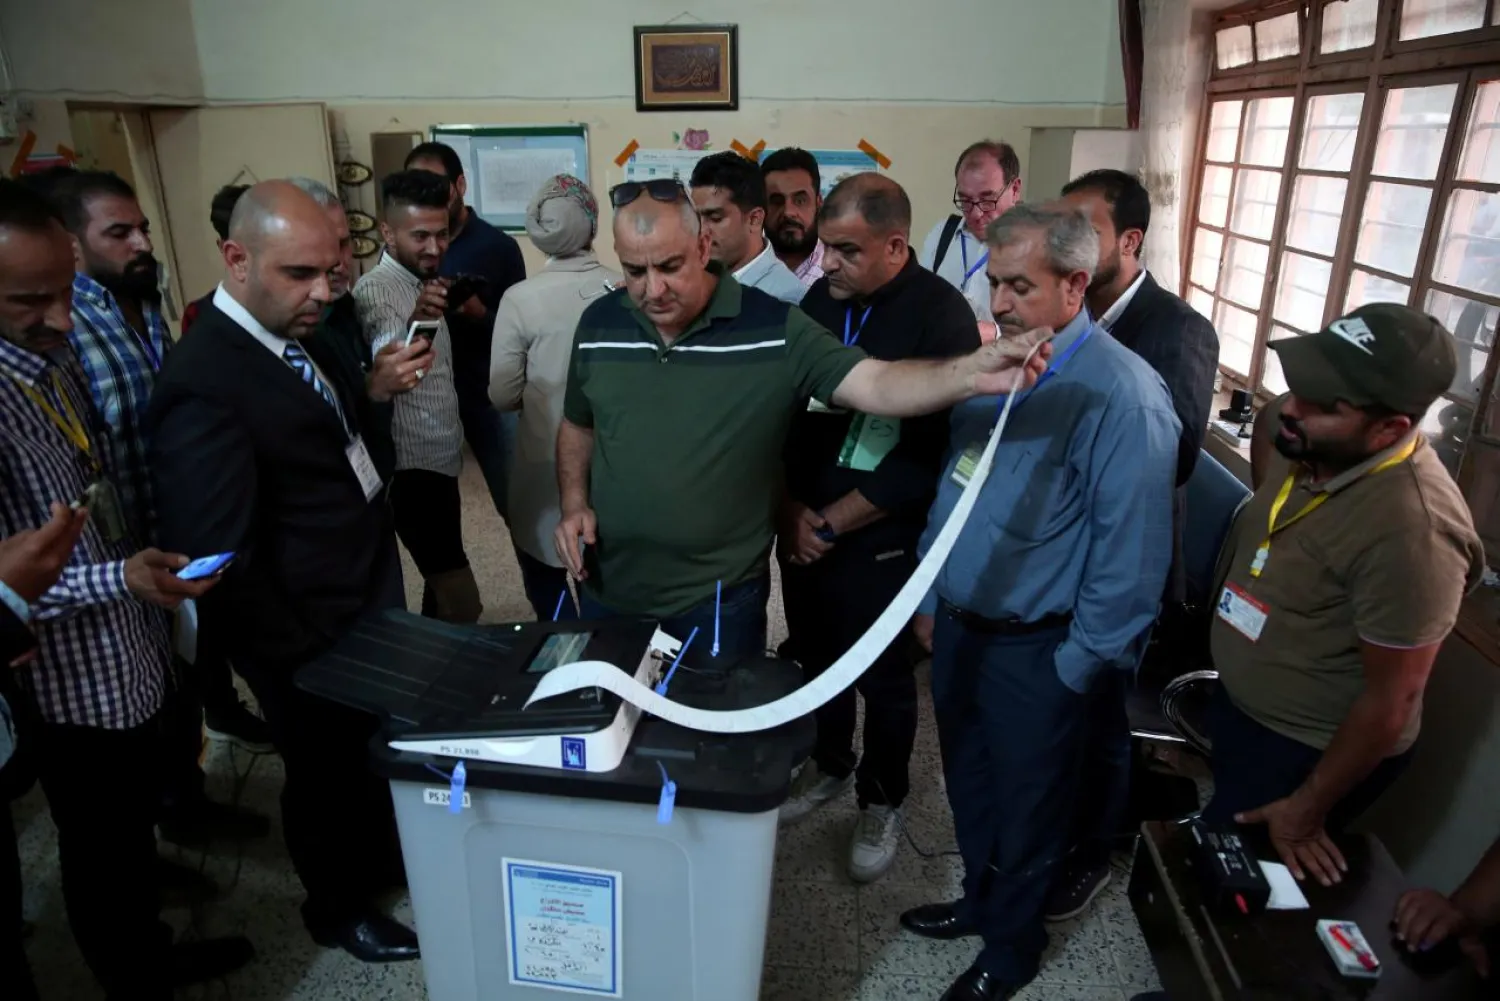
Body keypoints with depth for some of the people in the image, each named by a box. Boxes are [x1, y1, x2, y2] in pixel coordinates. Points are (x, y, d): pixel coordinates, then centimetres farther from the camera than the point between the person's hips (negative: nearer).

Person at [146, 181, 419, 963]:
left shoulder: (297, 335, 1)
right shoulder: (203, 386, -27)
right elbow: (219, 563, -26)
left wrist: (366, 392, -3)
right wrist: (300, 656, -17)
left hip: (368, 601, 8)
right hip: (312, 635, -8)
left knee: (376, 753, 26)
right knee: (327, 775, 16)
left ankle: (382, 862, 53)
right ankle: (338, 908, 44)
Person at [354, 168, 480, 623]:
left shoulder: (423, 280, 9)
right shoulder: (375, 289, -18)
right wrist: (413, 323, -56)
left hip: (440, 458, 9)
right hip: (413, 465, -9)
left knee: (442, 581, 20)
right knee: (461, 601, -9)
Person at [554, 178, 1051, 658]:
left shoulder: (774, 329, -14)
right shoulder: (599, 324, 0)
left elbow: (876, 385, -23)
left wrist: (971, 374, -41)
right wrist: (575, 504, -2)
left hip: (718, 599, -4)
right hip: (608, 589, 5)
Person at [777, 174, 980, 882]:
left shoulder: (940, 314, -15)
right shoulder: (819, 300, 0)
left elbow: (928, 453, -18)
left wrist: (833, 524, -14)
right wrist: (791, 508, -4)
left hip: (881, 541, -4)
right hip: (801, 531, 5)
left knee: (884, 679, 12)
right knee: (817, 658, 20)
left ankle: (881, 801, 35)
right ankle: (830, 764, 45)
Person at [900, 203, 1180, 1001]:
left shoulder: (1121, 396, -22)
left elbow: (1132, 550, -20)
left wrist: (1078, 667, -14)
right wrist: (933, 593, 13)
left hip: (1034, 650, -6)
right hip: (959, 623, 7)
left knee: (1025, 806, 16)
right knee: (968, 781, 24)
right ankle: (981, 899, 49)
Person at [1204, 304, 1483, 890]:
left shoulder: (1410, 529, -33)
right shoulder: (1308, 445, -9)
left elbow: (1389, 702, -25)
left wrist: (1306, 810, -14)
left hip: (1310, 753, -7)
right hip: (1235, 708, 7)